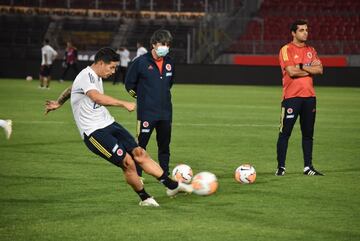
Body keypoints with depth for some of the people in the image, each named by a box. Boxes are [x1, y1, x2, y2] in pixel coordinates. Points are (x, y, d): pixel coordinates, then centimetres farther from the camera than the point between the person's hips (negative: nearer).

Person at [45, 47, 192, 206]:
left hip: (109, 124, 9)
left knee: (139, 153, -2)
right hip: (94, 132, -9)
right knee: (127, 162, -17)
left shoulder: (95, 77, 16)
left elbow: (71, 89, 32)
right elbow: (98, 98, -36)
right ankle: (144, 199, 2)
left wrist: (58, 103, 45)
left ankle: (172, 186, 1)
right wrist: (124, 104, -41)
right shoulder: (86, 76, -16)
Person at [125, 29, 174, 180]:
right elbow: (129, 84, 0)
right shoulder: (141, 62, -9)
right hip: (146, 112, -5)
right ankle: (137, 175, 3)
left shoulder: (169, 63, 7)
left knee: (164, 145, 10)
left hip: (165, 112, 5)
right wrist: (141, 96, 5)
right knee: (141, 144, -4)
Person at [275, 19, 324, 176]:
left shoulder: (311, 50, 14)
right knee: (285, 133, -4)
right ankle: (281, 167, 0)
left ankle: (308, 167, 15)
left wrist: (302, 67, -10)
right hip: (291, 96, -6)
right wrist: (310, 70, -4)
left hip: (309, 96, 6)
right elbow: (291, 72, -16)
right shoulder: (286, 50, -4)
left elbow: (320, 69, 1)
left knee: (308, 133, 9)